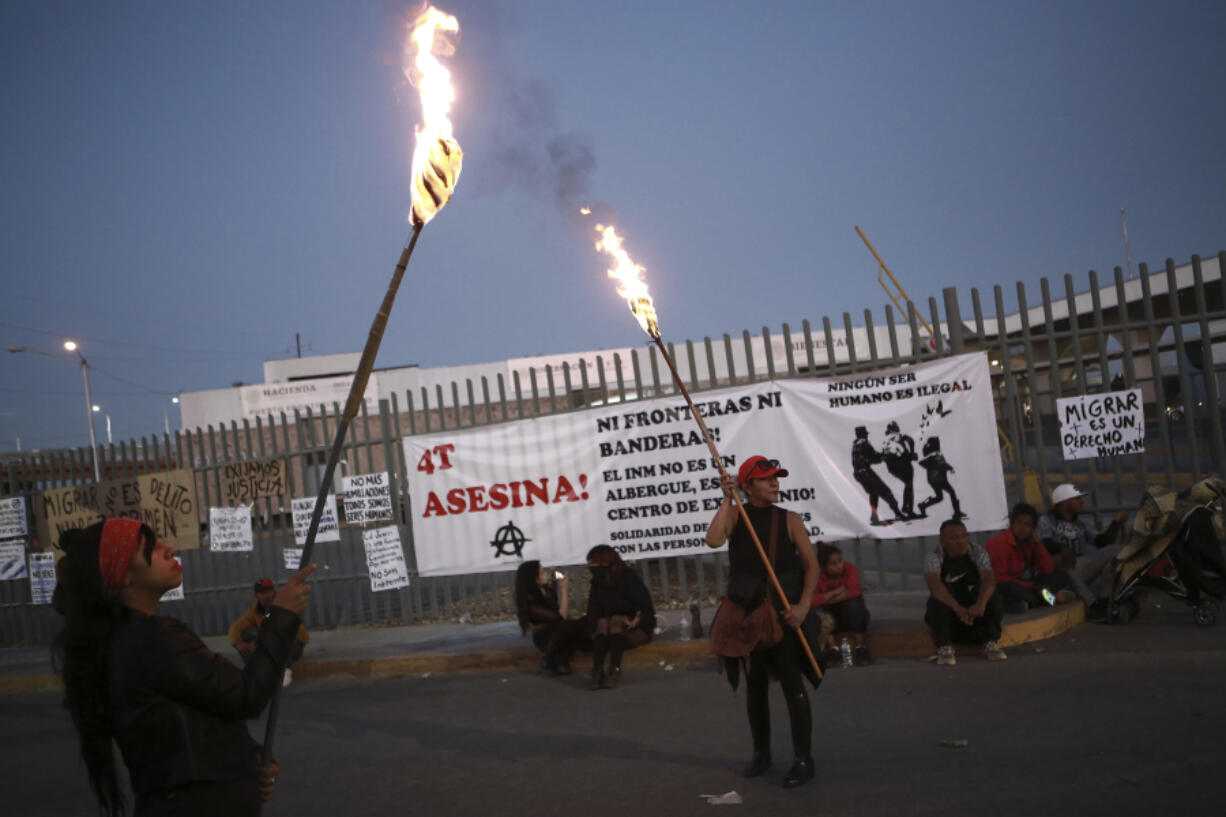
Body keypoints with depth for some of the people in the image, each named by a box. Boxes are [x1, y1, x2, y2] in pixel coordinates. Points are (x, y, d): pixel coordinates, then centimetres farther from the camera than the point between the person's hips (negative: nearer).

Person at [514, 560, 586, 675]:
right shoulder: (530, 602, -27)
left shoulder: (547, 589, -6)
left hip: (558, 632, 7)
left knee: (584, 622, -17)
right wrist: (564, 590, -25)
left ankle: (560, 659, -5)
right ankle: (549, 661, -11)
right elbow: (561, 617, -29)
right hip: (544, 638, -7)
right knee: (568, 625, -35)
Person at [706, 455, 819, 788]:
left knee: (792, 683, -5)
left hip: (783, 610, -2)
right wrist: (726, 500, -17)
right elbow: (714, 539, -19)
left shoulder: (789, 520, 0)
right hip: (746, 610, 2)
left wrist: (803, 605, -15)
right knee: (755, 684, 13)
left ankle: (804, 759, 2)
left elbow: (811, 565, -3)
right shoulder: (735, 514, 1)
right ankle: (761, 752, 27)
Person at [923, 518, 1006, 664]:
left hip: (975, 611, 2)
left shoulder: (978, 553, -8)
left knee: (992, 597, -26)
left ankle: (991, 644, -18)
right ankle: (944, 647, -27)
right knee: (937, 599, -32)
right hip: (945, 614, -2)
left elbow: (989, 579, -25)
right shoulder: (933, 558, -15)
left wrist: (981, 603, -47)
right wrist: (957, 607, -52)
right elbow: (934, 585, -34)